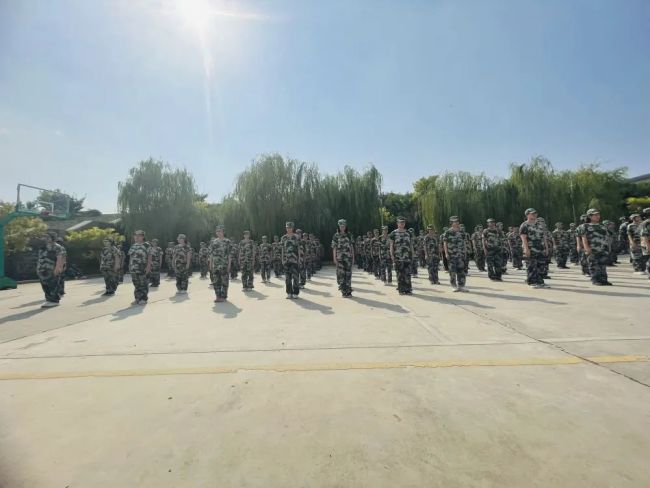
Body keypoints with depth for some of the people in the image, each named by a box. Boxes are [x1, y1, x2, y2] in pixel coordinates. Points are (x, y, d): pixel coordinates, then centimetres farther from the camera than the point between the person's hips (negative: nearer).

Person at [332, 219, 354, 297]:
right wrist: (334, 258, -8)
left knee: (348, 274, 1)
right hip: (340, 258, -2)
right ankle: (343, 292, 7)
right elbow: (334, 248, 0)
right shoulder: (336, 236, 2)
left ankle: (348, 291, 9)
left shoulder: (349, 235, 9)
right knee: (341, 274, -1)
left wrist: (353, 257, 5)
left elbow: (352, 247, 10)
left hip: (348, 258, 2)